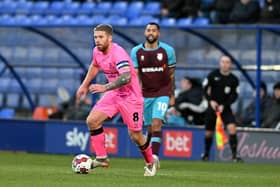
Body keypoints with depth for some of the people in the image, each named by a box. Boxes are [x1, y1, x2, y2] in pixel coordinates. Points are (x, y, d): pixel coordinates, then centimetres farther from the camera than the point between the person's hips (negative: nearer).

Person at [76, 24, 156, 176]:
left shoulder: (118, 54, -28)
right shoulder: (97, 51, -2)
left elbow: (126, 78, -42)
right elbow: (94, 66, 22)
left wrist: (105, 88, -48)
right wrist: (84, 85, 21)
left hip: (131, 96, -7)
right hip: (114, 94, 7)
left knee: (135, 135, -2)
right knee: (92, 120, -9)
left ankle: (150, 163, 24)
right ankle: (101, 158, 0)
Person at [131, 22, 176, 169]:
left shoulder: (168, 50, -3)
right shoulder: (136, 52, 0)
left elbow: (171, 75, 5)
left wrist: (172, 96, 7)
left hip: (162, 92, -2)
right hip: (145, 93, 2)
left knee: (157, 122, -20)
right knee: (150, 127, 6)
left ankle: (155, 155, -25)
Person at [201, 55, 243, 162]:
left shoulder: (234, 80, -2)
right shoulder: (213, 75, -4)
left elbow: (234, 96, -2)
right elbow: (205, 88, 1)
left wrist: (223, 105, -15)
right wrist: (210, 100, -13)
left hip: (225, 107, 0)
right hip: (212, 106, 0)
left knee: (232, 128, -19)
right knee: (208, 132, 5)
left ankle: (234, 155, -17)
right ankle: (206, 153, 30)